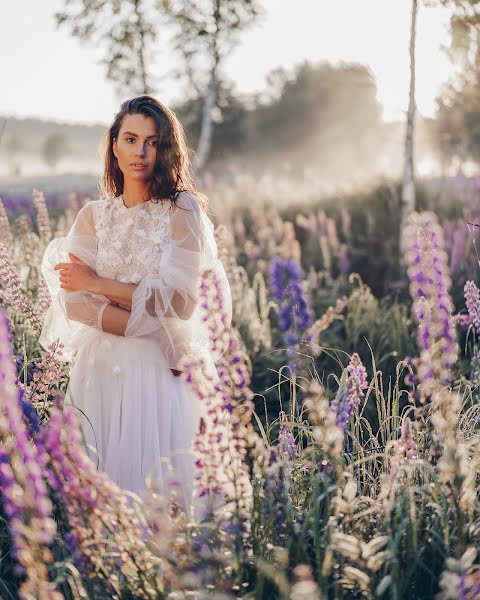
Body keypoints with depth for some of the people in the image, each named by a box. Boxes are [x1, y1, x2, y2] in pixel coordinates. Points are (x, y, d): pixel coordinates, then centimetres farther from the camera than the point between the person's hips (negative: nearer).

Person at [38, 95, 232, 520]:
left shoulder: (183, 212, -2)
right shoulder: (93, 216, 8)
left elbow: (179, 302, -11)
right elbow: (73, 303, -4)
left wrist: (97, 283, -7)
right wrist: (149, 328, -16)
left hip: (158, 372, -3)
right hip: (99, 368, 3)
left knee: (155, 481, -3)